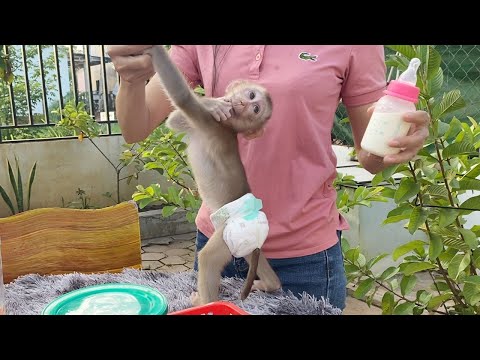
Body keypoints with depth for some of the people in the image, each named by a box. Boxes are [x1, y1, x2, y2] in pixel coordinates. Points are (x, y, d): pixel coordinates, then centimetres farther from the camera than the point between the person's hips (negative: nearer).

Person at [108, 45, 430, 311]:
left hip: (304, 254, -2)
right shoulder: (197, 49, -1)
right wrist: (132, 79, -26)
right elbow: (136, 129, -5)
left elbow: (370, 155, -2)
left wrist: (399, 141, -24)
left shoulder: (355, 48, -8)